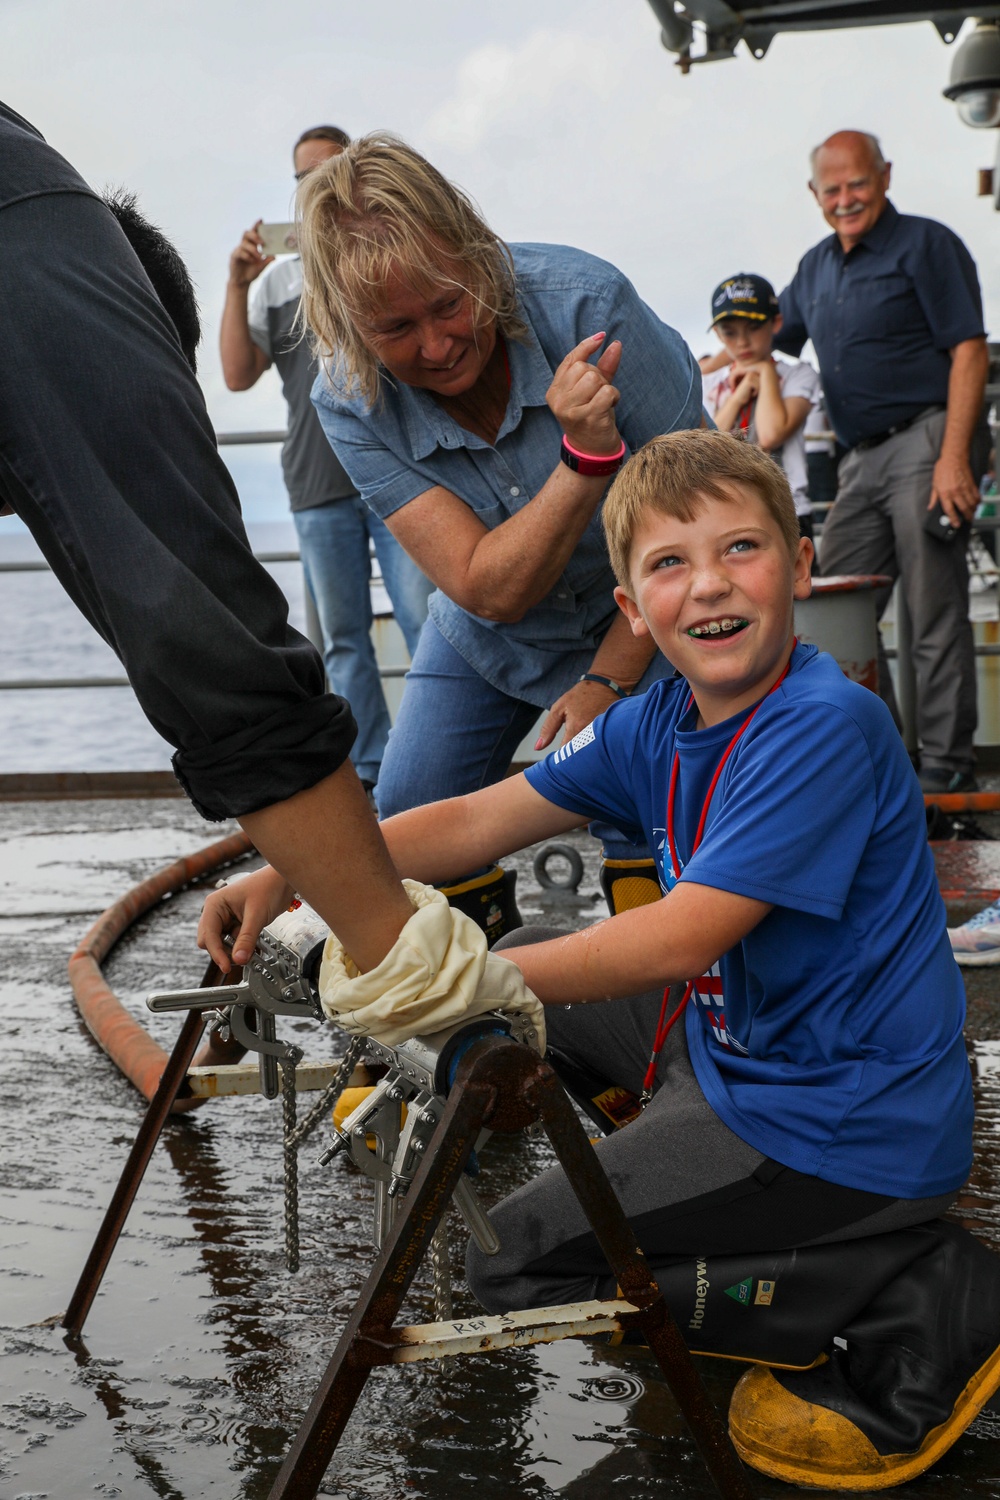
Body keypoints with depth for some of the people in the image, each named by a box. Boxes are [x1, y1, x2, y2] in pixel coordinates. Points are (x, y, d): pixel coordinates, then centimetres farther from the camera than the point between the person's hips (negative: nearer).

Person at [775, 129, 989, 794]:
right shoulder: (817, 266, 18)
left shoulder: (925, 244, -2)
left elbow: (969, 351, -9)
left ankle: (948, 763, 2)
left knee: (936, 613, -6)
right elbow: (770, 338, 32)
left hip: (923, 443, -7)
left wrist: (954, 458, -19)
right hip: (862, 459, 8)